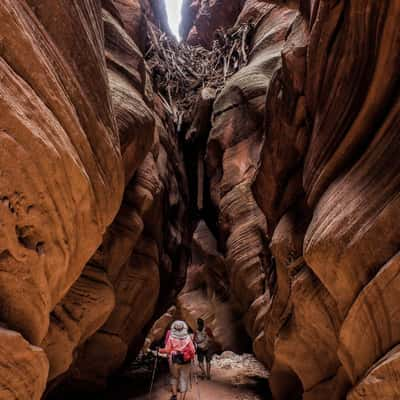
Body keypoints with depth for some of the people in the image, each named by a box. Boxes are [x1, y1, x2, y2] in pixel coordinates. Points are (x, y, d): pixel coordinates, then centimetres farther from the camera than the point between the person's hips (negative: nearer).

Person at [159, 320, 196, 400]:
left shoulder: (171, 338, -6)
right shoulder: (187, 337, -4)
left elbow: (167, 350, -9)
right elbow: (192, 351, -7)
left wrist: (160, 350, 8)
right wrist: (191, 356, 13)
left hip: (174, 361, 0)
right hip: (185, 362, 0)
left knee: (174, 377, 22)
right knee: (184, 379, 12)